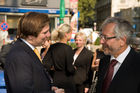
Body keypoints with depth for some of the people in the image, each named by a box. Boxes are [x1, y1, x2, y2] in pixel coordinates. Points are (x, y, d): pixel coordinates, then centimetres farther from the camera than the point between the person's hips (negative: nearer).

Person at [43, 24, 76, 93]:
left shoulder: (52, 47, -1)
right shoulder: (67, 48, -17)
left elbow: (46, 64, -3)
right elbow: (70, 69, -19)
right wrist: (74, 68, 2)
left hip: (55, 79, 6)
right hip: (66, 81, -6)